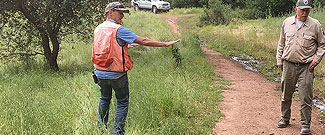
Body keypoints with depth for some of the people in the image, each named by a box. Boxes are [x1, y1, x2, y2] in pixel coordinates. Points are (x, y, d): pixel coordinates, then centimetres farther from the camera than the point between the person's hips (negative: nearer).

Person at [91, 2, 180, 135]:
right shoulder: (118, 29, -14)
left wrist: (124, 46, 31)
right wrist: (165, 44, -14)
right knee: (122, 102, 7)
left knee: (104, 99, 23)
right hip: (116, 74, -6)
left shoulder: (98, 29, 7)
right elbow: (143, 41, -18)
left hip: (100, 73, 7)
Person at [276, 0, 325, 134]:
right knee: (286, 95, 14)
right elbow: (281, 43, 15)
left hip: (306, 67, -3)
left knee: (306, 98, -2)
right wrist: (279, 60, 12)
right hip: (288, 65, 3)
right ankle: (285, 118, 32)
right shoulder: (287, 22, 5)